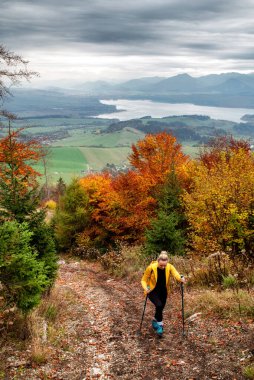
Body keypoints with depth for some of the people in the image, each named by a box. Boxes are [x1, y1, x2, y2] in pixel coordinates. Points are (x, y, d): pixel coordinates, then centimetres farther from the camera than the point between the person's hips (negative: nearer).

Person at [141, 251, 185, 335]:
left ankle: (155, 321, 44)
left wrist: (181, 279, -58)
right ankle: (159, 324, -8)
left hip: (163, 292, 3)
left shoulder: (170, 267, -17)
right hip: (153, 291, -3)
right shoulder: (151, 268, -23)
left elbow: (176, 274, -36)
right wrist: (146, 288, -32)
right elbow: (144, 280, -14)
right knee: (159, 305, -26)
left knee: (160, 308, 14)